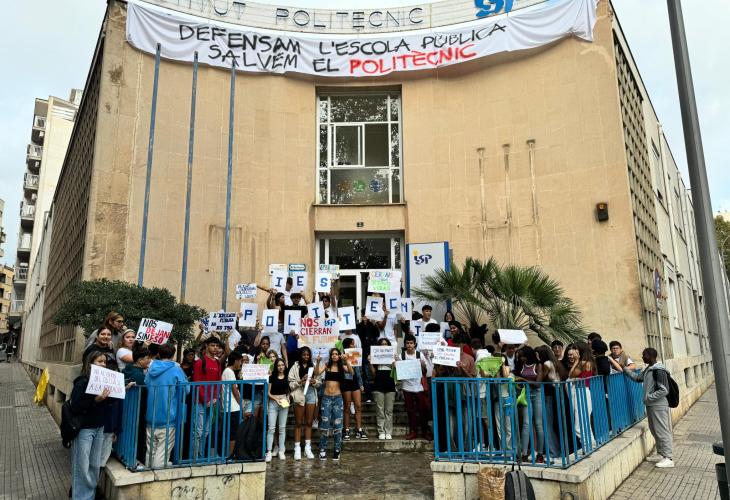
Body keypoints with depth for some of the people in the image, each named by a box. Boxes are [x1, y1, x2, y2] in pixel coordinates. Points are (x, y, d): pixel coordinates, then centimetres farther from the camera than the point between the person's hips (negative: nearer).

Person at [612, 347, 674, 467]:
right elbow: (638, 378, 21)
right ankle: (661, 454, 27)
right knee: (655, 431, 16)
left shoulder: (658, 370, -19)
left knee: (662, 432, -2)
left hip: (659, 406, -9)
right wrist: (624, 369, 16)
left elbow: (664, 390, -22)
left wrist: (649, 397, -18)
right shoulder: (648, 369, 9)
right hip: (651, 405, 9)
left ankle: (668, 458, 4)